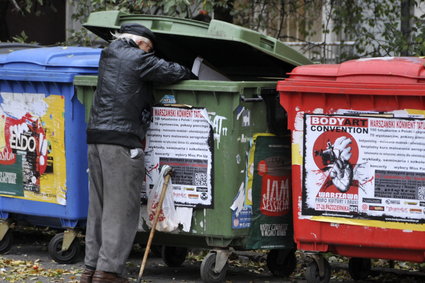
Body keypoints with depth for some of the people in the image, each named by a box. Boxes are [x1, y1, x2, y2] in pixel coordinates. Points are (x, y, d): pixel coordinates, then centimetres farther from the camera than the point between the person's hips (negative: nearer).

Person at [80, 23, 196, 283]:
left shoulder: (108, 55, 18)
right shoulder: (137, 58, -4)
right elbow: (171, 72, -1)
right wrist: (192, 76, 15)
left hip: (96, 136, 8)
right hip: (122, 139, -8)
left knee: (99, 206, 13)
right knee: (121, 208, -5)